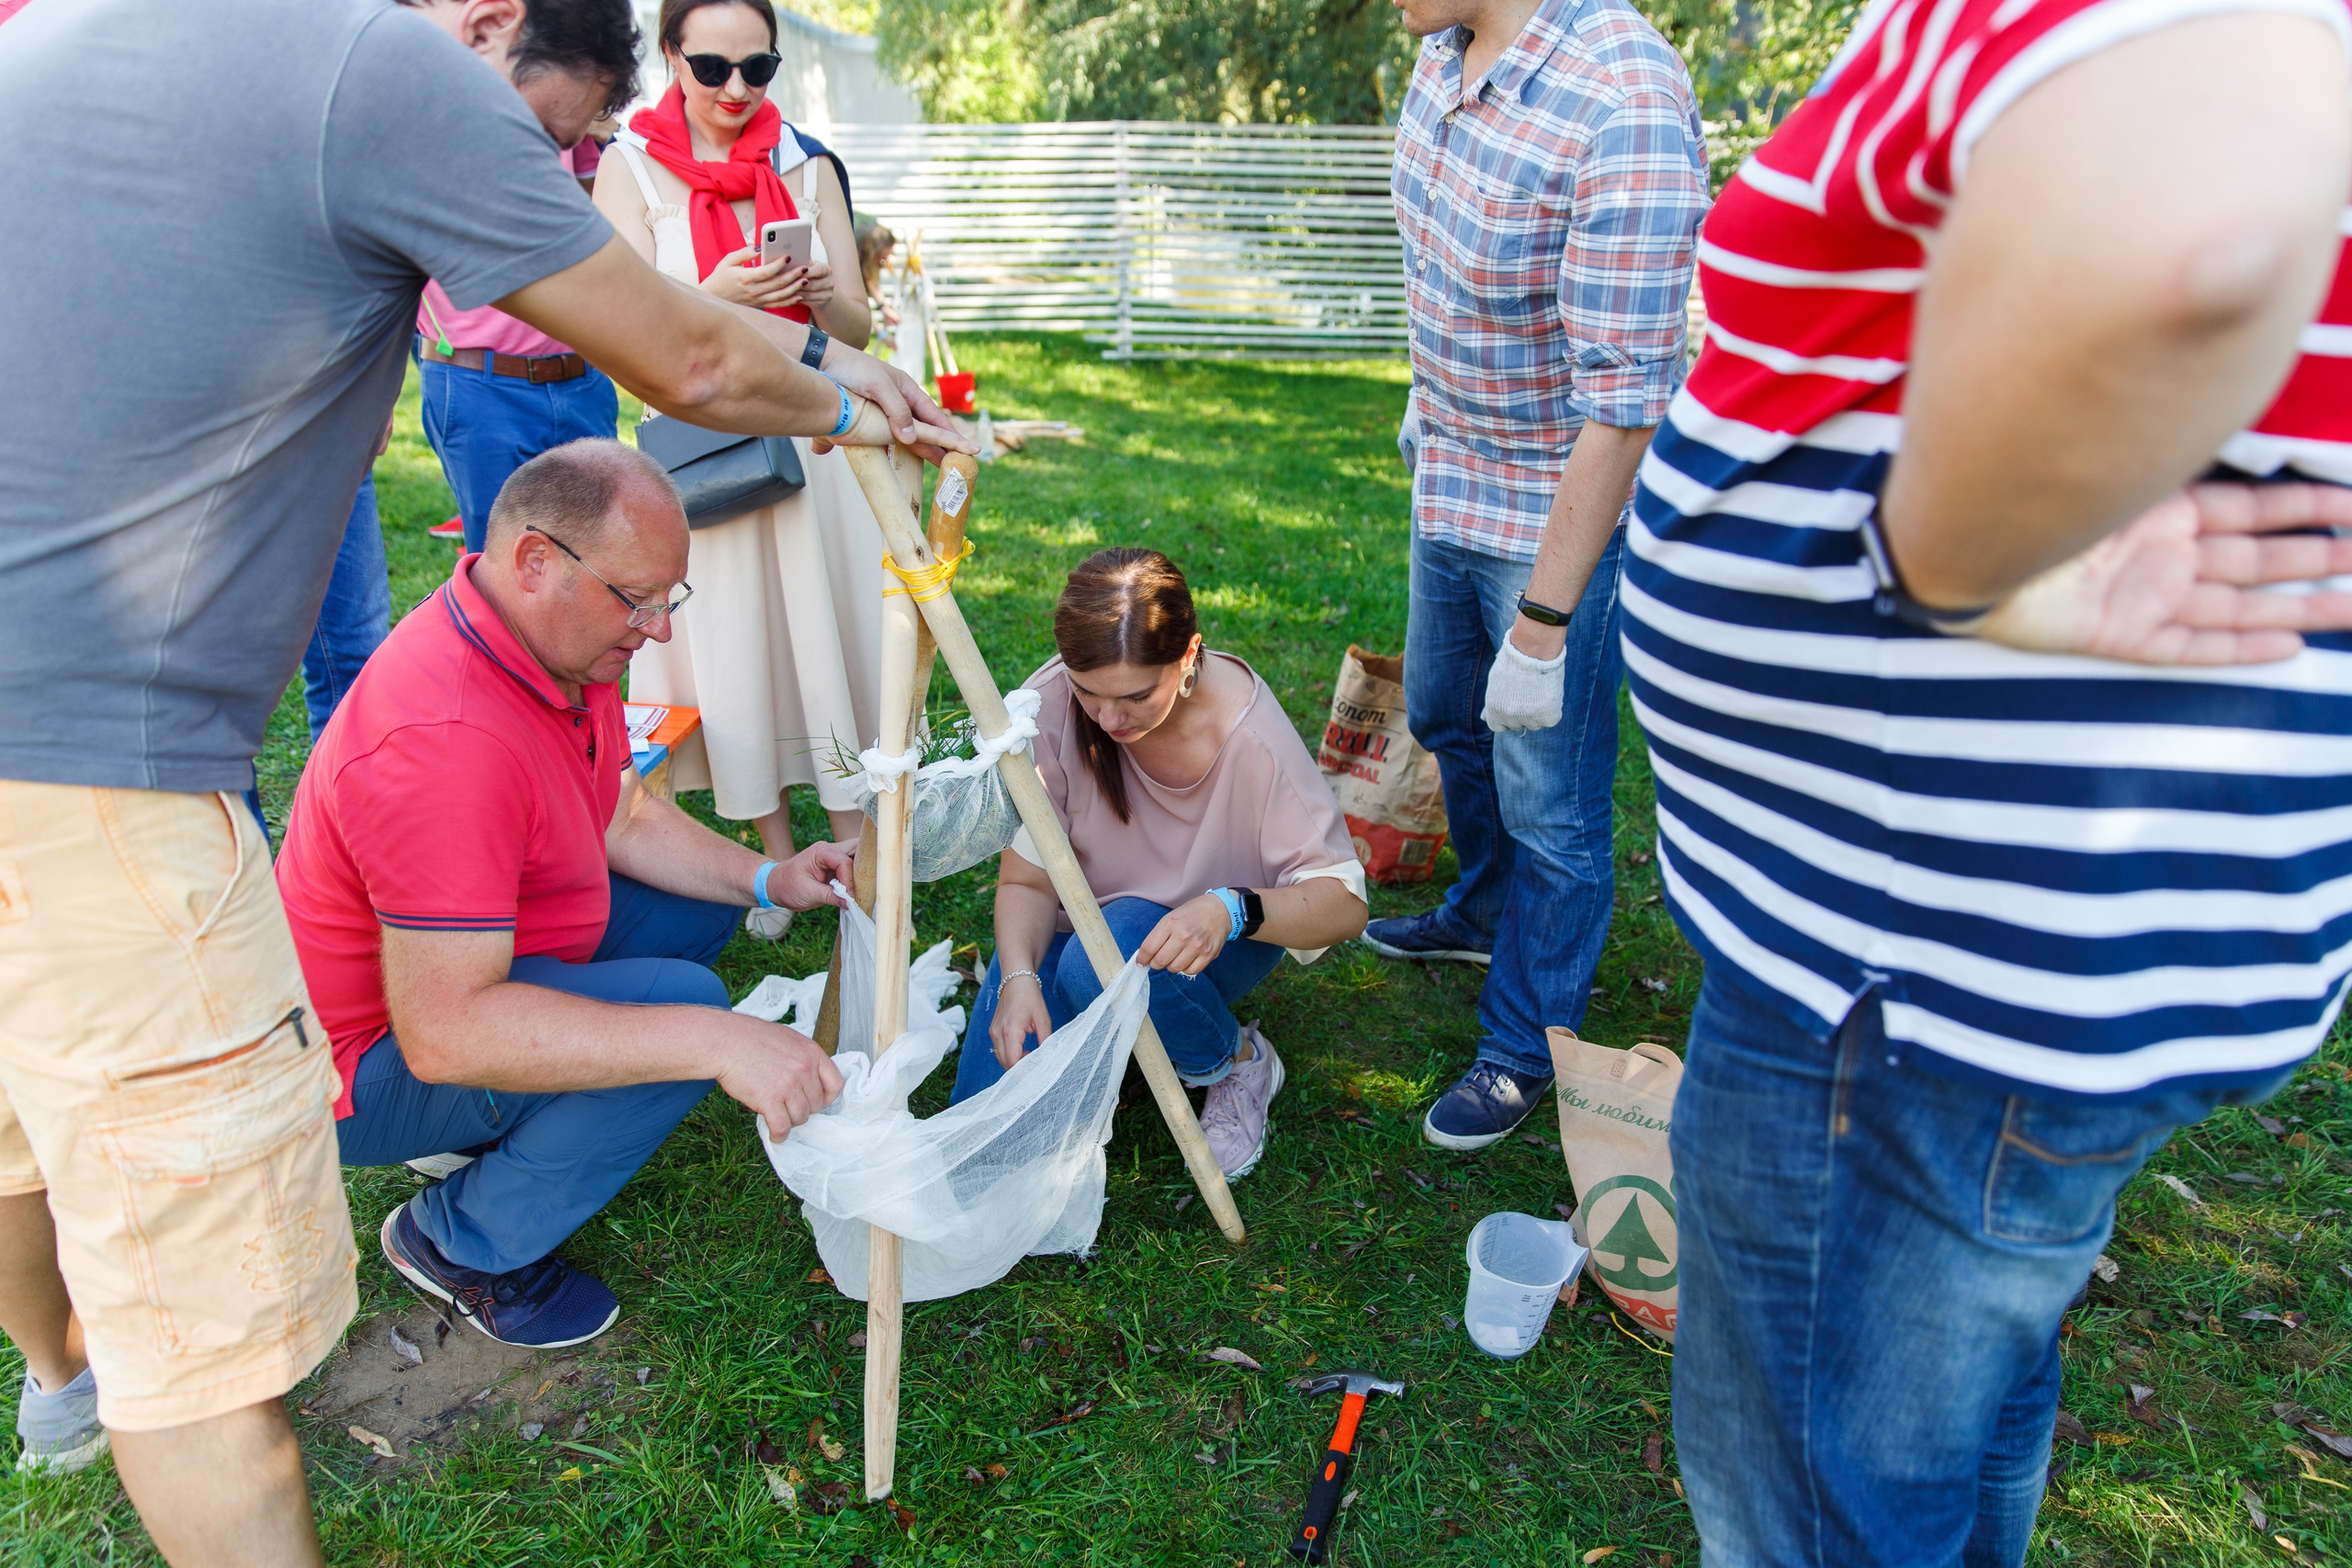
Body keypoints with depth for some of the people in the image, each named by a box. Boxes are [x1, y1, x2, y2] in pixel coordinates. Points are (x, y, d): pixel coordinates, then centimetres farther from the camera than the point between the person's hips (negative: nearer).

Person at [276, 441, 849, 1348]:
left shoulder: (561, 647, -4)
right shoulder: (445, 737, -36)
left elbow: (626, 817, 9)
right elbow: (442, 1031, -38)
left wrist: (765, 881, -8)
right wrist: (713, 1041, -43)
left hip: (464, 969, 10)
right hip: (378, 1062, -9)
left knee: (695, 907, 10)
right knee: (679, 1003, -28)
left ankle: (494, 1128, 10)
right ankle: (460, 1242, -6)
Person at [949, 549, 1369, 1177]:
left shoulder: (1251, 732, -28)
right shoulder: (1049, 704, -24)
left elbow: (1343, 902, -25)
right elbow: (1026, 879, -15)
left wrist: (1232, 911, -44)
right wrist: (1019, 977, -34)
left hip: (1217, 937, -2)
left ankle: (1241, 1061, -5)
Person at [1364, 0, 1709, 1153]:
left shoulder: (1625, 107, -31)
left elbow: (1623, 399, -30)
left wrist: (1543, 623, -28)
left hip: (1565, 517, -9)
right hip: (1451, 485, 9)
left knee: (1548, 803, 5)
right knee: (1446, 715, 26)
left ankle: (1523, 1051, 27)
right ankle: (1486, 913, 53)